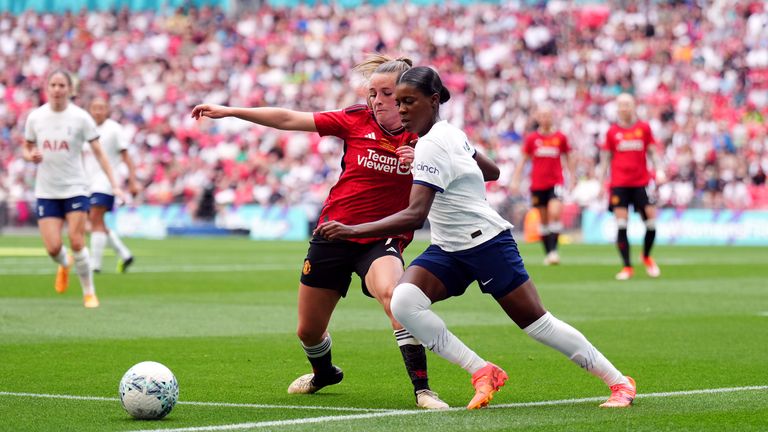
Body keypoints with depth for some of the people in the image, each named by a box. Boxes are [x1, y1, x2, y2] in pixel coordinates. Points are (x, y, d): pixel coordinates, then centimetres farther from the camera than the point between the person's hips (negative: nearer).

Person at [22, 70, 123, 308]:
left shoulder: (80, 117, -6)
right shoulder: (35, 117, 2)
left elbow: (98, 152, -5)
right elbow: (26, 148, 15)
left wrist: (114, 183, -14)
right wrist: (31, 156, -10)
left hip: (74, 188, -2)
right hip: (46, 191, 2)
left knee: (77, 243, -12)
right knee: (53, 248, -7)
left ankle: (89, 292, 7)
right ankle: (64, 265, 30)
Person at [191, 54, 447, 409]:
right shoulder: (356, 120, -5)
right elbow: (288, 120, -3)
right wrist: (229, 111, -5)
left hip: (382, 240, -3)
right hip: (334, 233, 3)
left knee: (392, 293, -37)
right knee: (308, 331, 13)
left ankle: (422, 388, -32)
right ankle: (324, 373, 49)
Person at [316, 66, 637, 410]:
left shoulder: (431, 146, -22)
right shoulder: (449, 132, 6)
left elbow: (414, 216, -32)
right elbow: (492, 171, 20)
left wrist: (352, 231, -34)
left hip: (487, 245, -8)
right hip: (449, 250, 8)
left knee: (537, 323, -1)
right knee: (403, 301, -17)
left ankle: (618, 382, 16)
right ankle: (482, 372, -10)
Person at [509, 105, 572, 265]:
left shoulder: (560, 137, 2)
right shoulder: (532, 138, 3)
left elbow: (567, 159, 14)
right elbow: (523, 160, 9)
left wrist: (572, 176, 14)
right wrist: (515, 180, 4)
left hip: (555, 182, -1)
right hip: (537, 184, 1)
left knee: (555, 213, -19)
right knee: (544, 220, 6)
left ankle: (554, 250, -16)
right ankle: (547, 253, 15)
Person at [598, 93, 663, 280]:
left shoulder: (644, 128, 6)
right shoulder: (612, 131, 6)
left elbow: (652, 152, 11)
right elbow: (606, 158, 12)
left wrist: (659, 170, -2)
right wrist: (601, 180, 7)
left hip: (641, 182, 0)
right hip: (619, 184, 0)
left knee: (651, 221, -6)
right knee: (621, 226, -6)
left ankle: (646, 257, 20)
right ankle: (627, 267, 0)